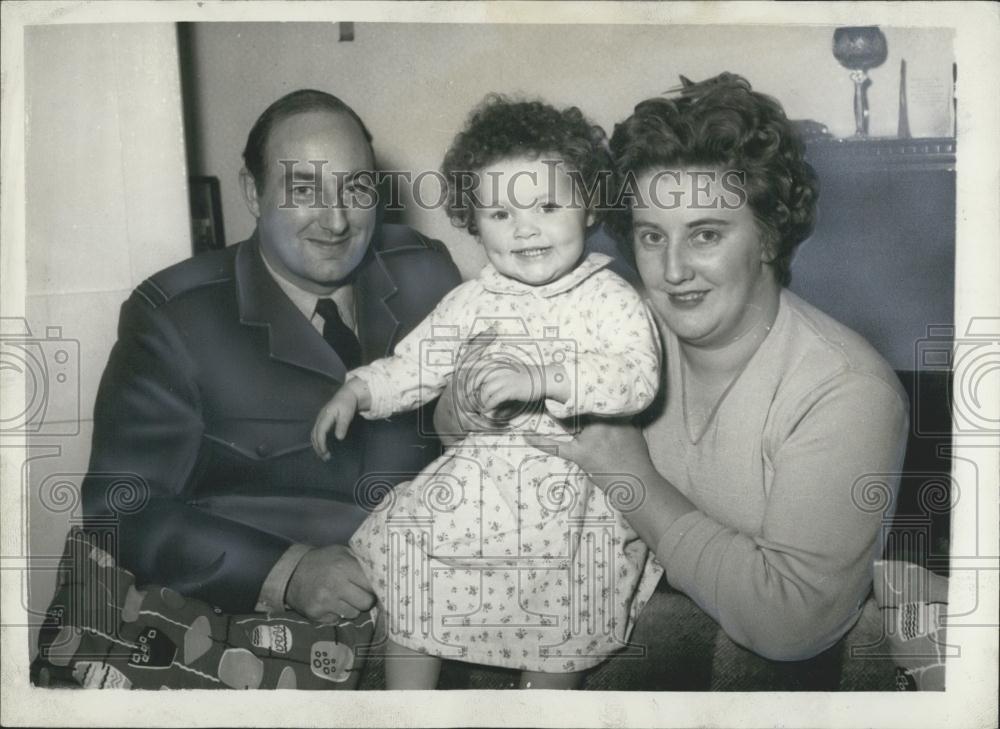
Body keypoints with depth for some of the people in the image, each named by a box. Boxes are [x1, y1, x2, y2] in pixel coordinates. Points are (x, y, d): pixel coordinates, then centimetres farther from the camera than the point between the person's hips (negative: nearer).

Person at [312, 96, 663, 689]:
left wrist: (538, 379, -34)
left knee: (555, 653, 1)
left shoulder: (611, 299, -9)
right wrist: (358, 391, 0)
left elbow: (638, 377, -25)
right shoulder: (475, 300, 7)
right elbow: (417, 362, 15)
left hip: (570, 493, -4)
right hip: (476, 480, 5)